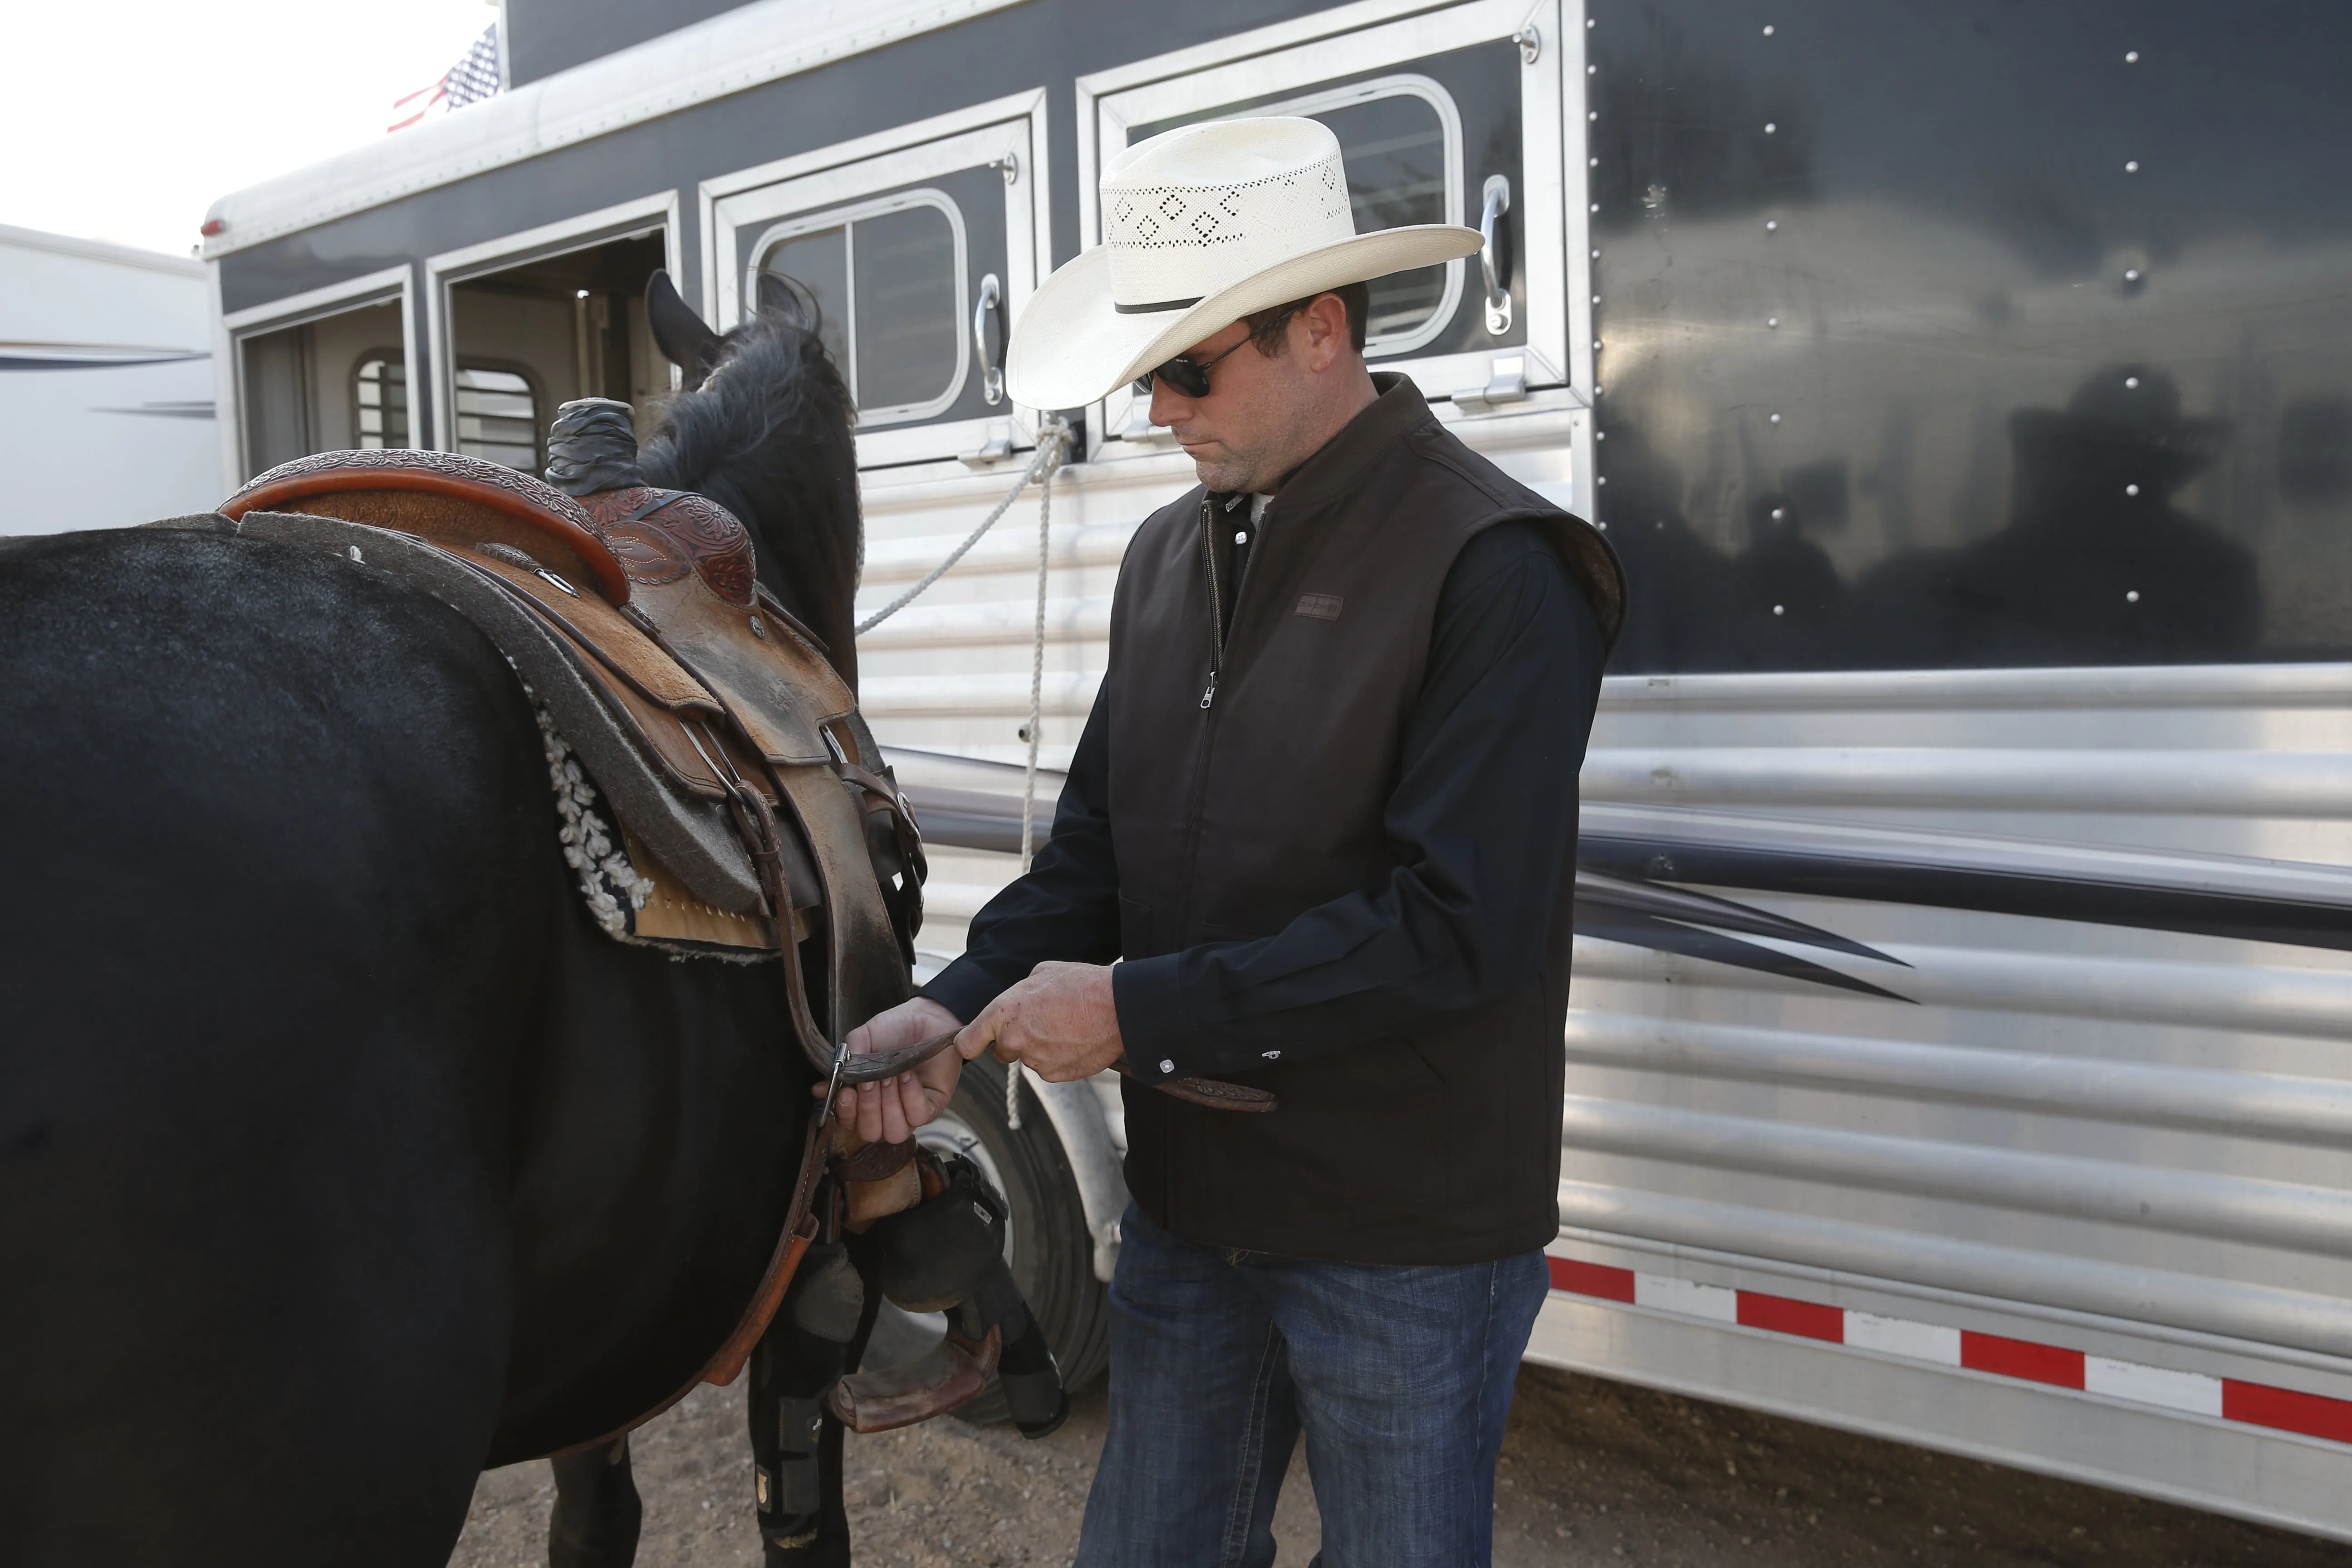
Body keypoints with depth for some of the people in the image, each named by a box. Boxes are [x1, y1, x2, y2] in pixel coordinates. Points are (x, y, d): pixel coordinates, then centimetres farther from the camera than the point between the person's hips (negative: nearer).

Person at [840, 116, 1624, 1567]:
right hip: (1189, 1204, 7)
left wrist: (1141, 1012, -22)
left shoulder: (1495, 565, -18)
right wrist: (961, 1008, -8)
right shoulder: (1171, 556, 6)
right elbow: (1099, 842, 8)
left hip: (1408, 1241, -6)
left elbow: (1459, 927, -25)